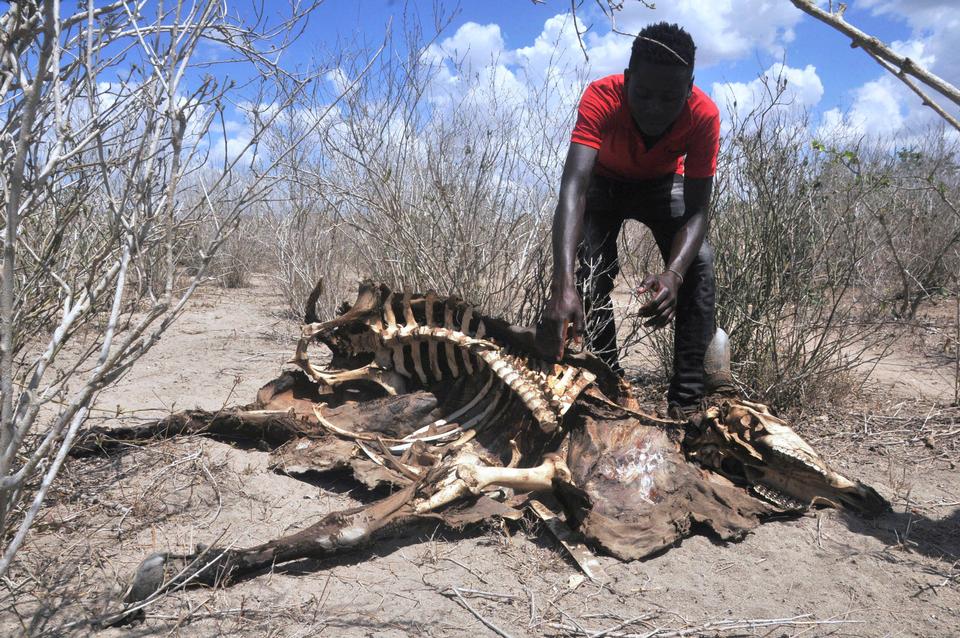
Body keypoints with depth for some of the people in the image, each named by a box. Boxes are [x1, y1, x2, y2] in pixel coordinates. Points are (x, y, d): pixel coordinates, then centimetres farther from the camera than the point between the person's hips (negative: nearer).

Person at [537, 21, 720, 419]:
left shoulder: (704, 114, -33)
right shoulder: (601, 98, -38)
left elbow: (697, 211, -34)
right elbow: (573, 188, -50)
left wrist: (673, 274, -56)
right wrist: (562, 286, -65)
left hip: (664, 184, 1)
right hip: (606, 181, -1)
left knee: (699, 262, -20)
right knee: (592, 268, -23)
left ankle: (686, 400, -18)